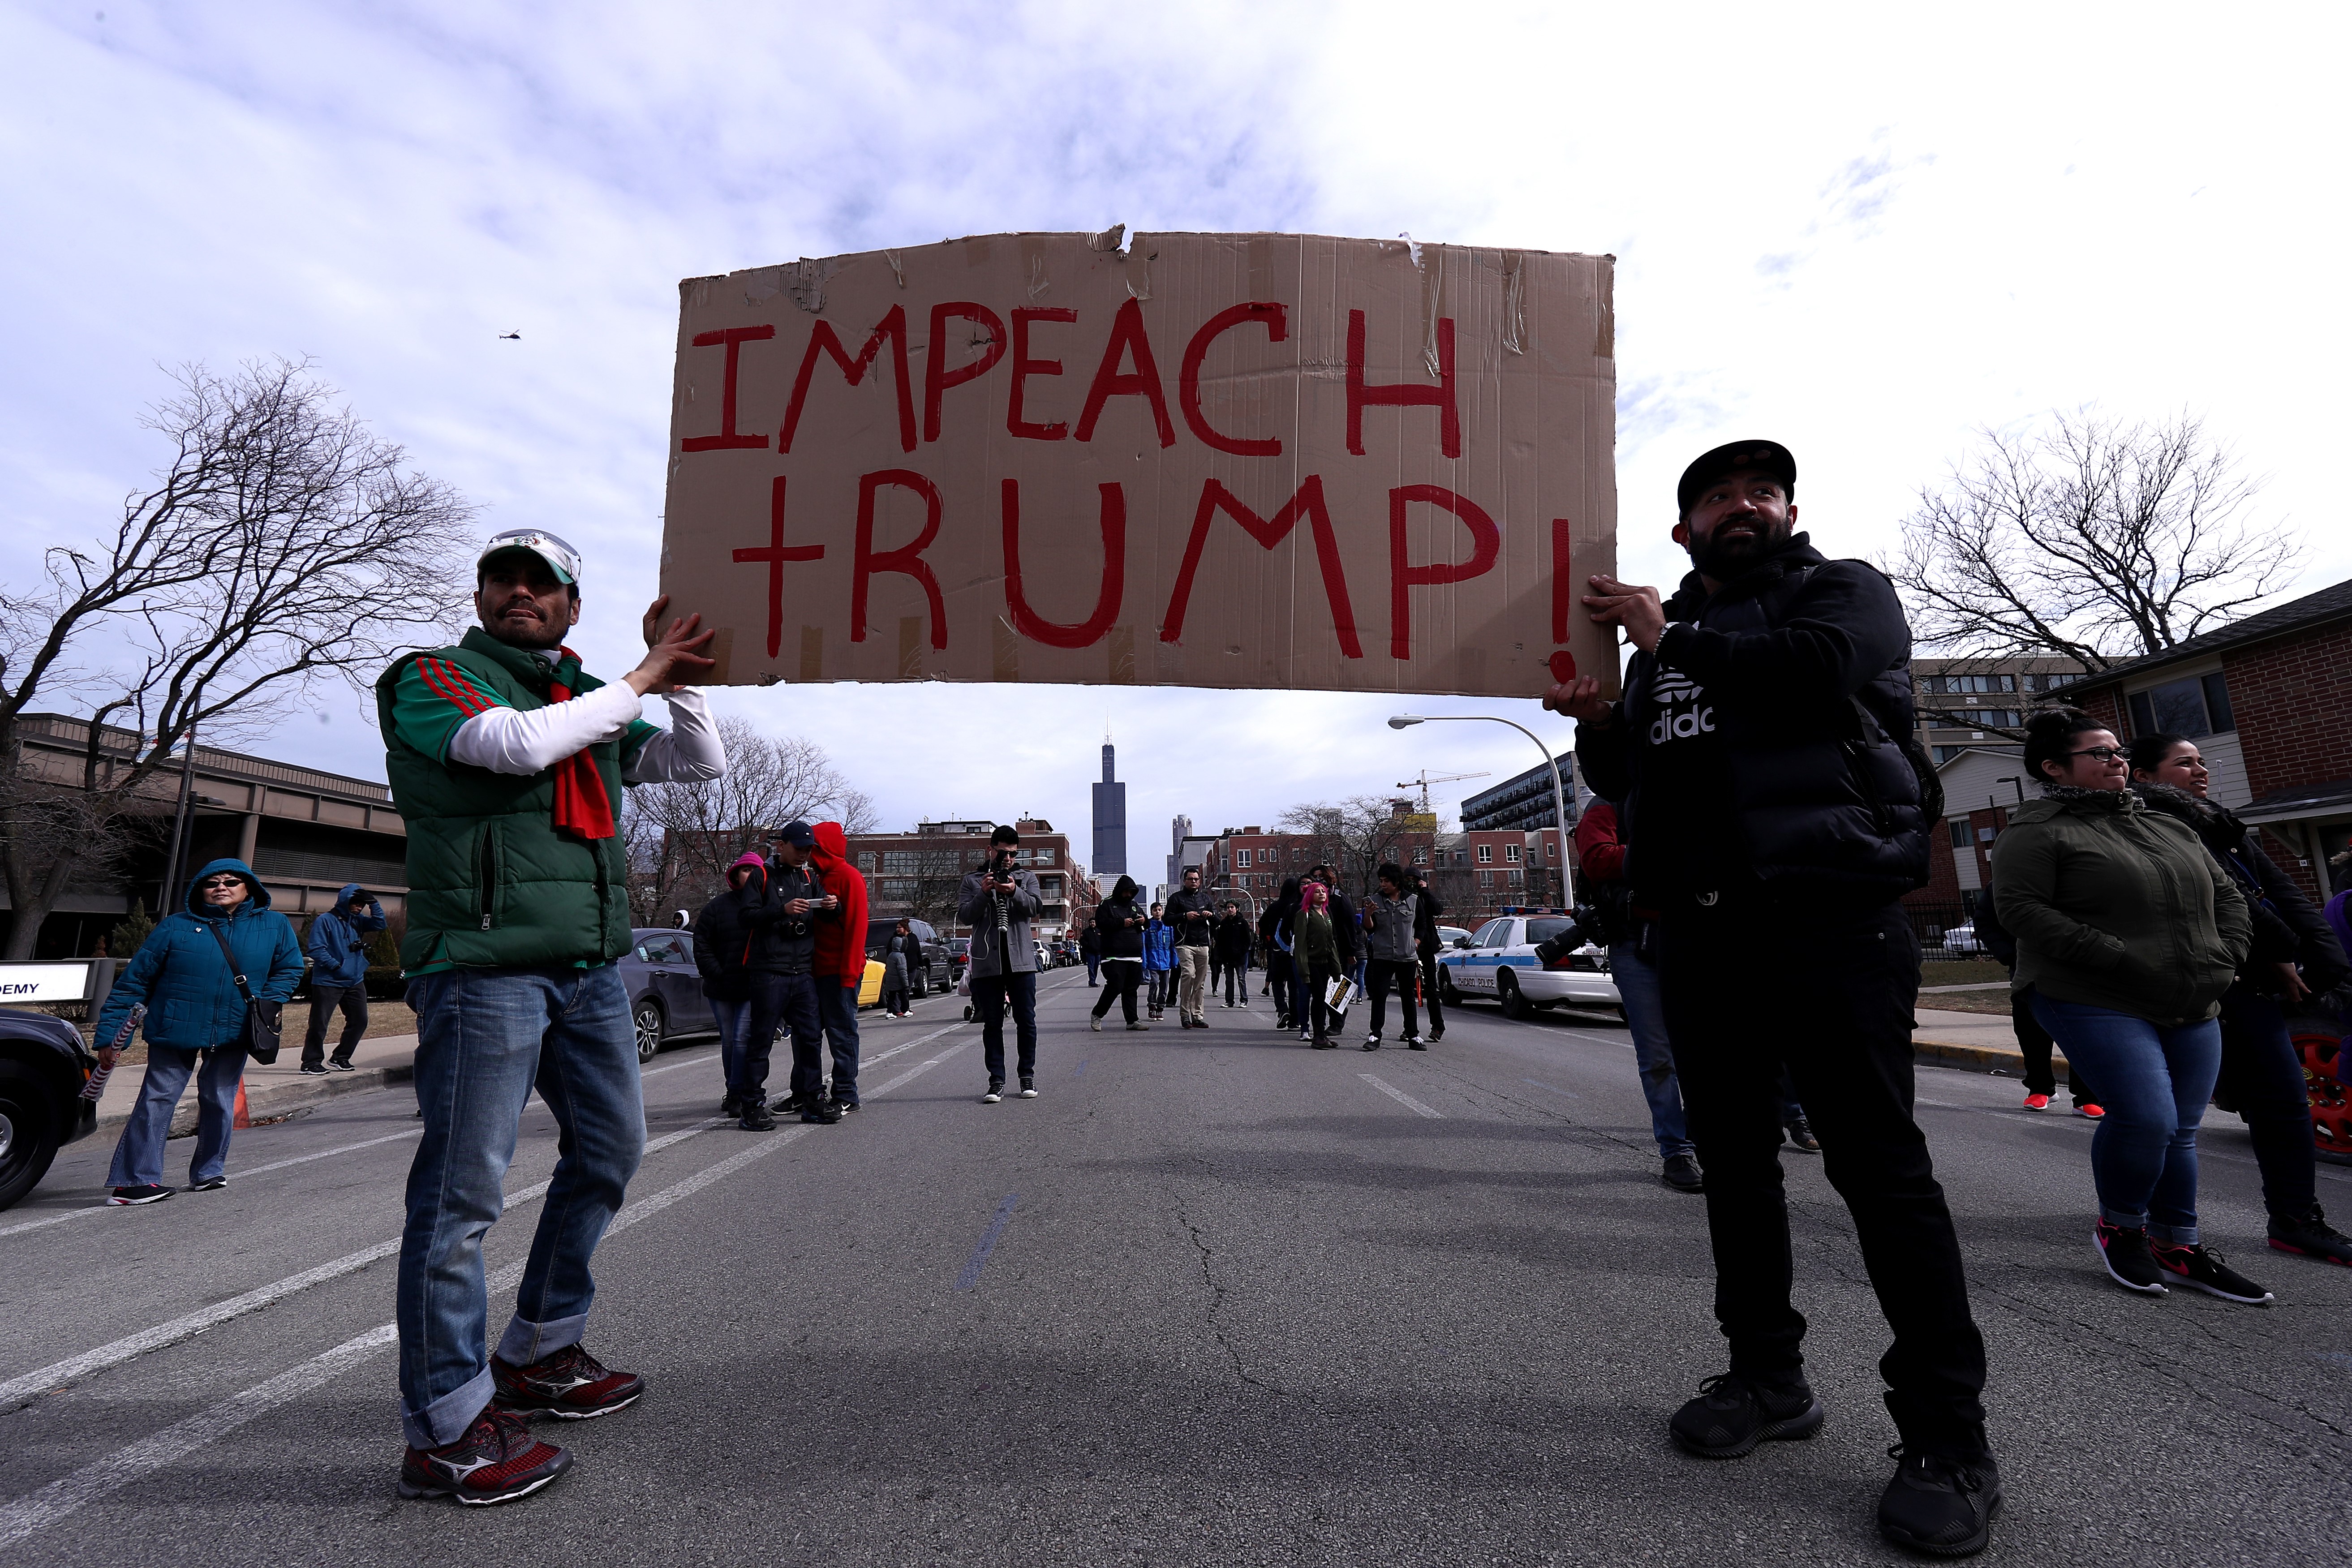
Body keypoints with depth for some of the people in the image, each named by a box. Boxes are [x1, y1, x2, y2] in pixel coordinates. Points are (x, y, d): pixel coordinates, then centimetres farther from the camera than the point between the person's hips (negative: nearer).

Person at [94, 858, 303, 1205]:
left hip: (234, 1034, 2)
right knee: (157, 1101, -1)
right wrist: (109, 1035, -3)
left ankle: (209, 1172, 27)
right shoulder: (176, 926, -4)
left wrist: (265, 1006, -4)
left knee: (220, 1101, 12)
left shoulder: (274, 926, 1)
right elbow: (133, 981, -1)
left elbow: (290, 970, 12)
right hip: (174, 1030, -2)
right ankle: (132, 1181, 7)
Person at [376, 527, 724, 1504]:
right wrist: (643, 680, -10)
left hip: (591, 965, 7)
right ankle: (445, 1430, 7)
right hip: (483, 964, -7)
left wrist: (674, 671, 5)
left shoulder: (587, 699, 19)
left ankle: (539, 1356, 30)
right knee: (463, 1185, -5)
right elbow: (518, 744, -18)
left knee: (610, 1146, 14)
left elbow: (702, 762, 18)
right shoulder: (430, 680, 2)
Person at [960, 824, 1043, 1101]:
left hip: (1021, 960, 0)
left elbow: (1035, 906, -3)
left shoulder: (1027, 877, 14)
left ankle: (1028, 1076, 15)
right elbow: (964, 916, 0)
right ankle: (997, 1082, 7)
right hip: (987, 962, 0)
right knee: (992, 1024, 3)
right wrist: (983, 893, -15)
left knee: (1026, 1021, 3)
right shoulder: (973, 880, 11)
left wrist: (1014, 892, -21)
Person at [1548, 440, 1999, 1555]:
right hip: (1699, 924, 6)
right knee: (1732, 1156, 10)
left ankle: (1947, 1437, 6)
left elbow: (1821, 669, -16)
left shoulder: (1843, 589, 8)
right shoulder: (1660, 639, 23)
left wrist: (1673, 641, -5)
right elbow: (1630, 783, 22)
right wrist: (1598, 725, 2)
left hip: (1826, 910, -5)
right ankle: (1768, 1374, 24)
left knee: (1877, 1160, -6)